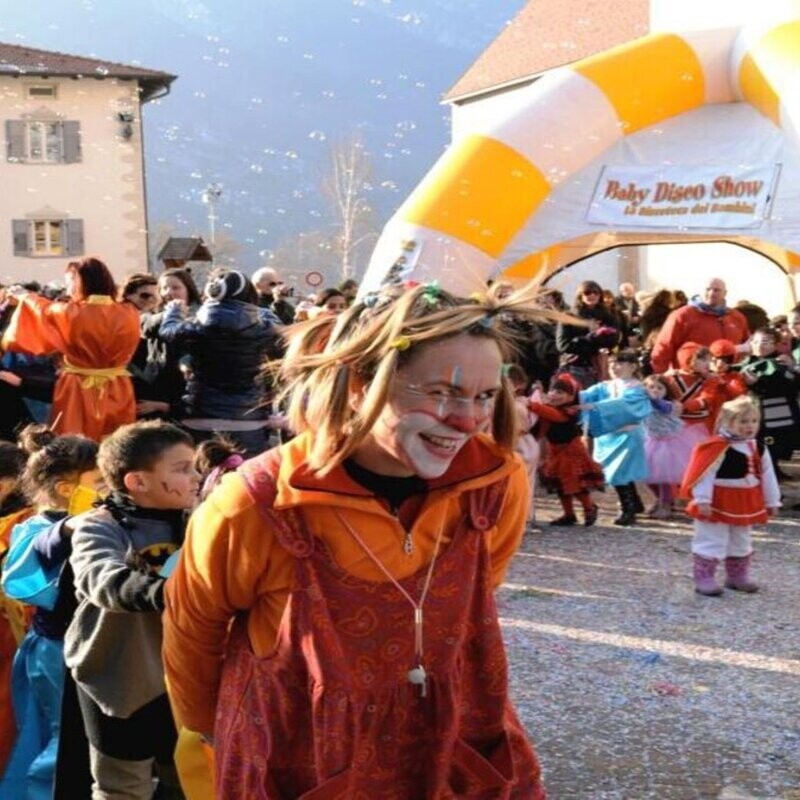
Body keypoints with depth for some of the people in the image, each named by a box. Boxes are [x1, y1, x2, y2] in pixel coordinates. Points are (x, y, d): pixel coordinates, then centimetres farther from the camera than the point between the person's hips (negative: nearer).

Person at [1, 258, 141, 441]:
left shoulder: (72, 314, -12)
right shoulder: (129, 314, -6)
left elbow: (43, 310, 9)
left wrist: (27, 298, 30)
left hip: (79, 393, -2)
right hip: (118, 392, 3)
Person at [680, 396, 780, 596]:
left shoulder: (758, 448, 4)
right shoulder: (717, 447, -20)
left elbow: (767, 476, 12)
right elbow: (705, 474, -21)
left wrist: (772, 501, 14)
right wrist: (703, 500, -24)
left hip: (746, 504, 8)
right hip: (718, 503, -7)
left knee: (742, 542, 19)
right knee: (712, 541, -3)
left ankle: (737, 576, 33)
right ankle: (704, 579, 3)